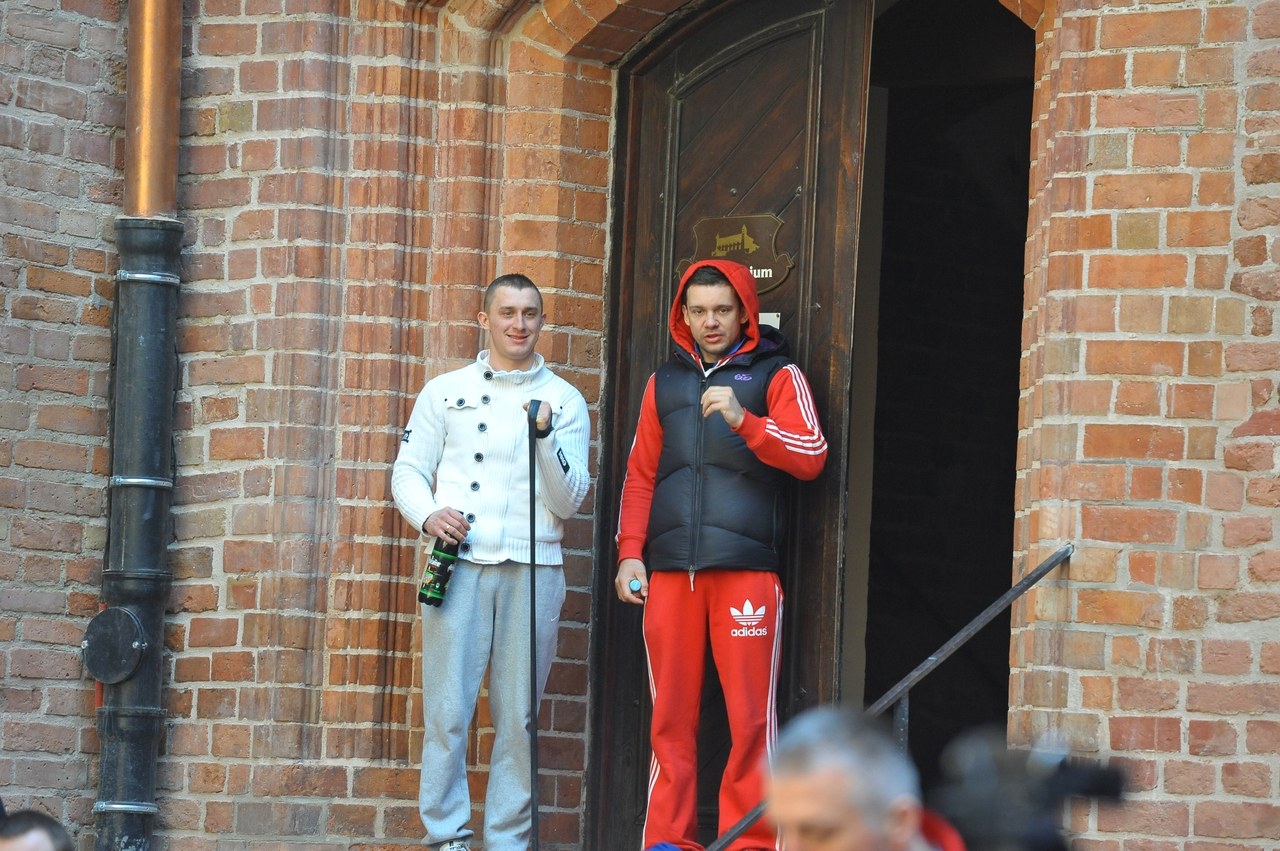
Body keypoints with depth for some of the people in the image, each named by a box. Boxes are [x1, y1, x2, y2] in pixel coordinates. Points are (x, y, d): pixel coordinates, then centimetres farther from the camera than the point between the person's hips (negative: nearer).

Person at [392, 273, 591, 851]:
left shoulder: (565, 402, 12)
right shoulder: (446, 392, 13)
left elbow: (569, 501, 4)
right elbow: (408, 471, 12)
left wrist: (545, 435, -11)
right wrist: (429, 515, -9)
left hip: (533, 569, 0)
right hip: (457, 564, 0)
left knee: (518, 717, -1)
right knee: (447, 711, -7)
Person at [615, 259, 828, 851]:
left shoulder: (777, 376, 6)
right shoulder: (665, 382, 19)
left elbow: (810, 457, -7)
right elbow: (640, 476, 20)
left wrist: (743, 420, -19)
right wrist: (630, 553, 10)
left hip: (746, 569, -4)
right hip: (669, 572, 4)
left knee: (750, 718, -7)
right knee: (670, 718, 3)